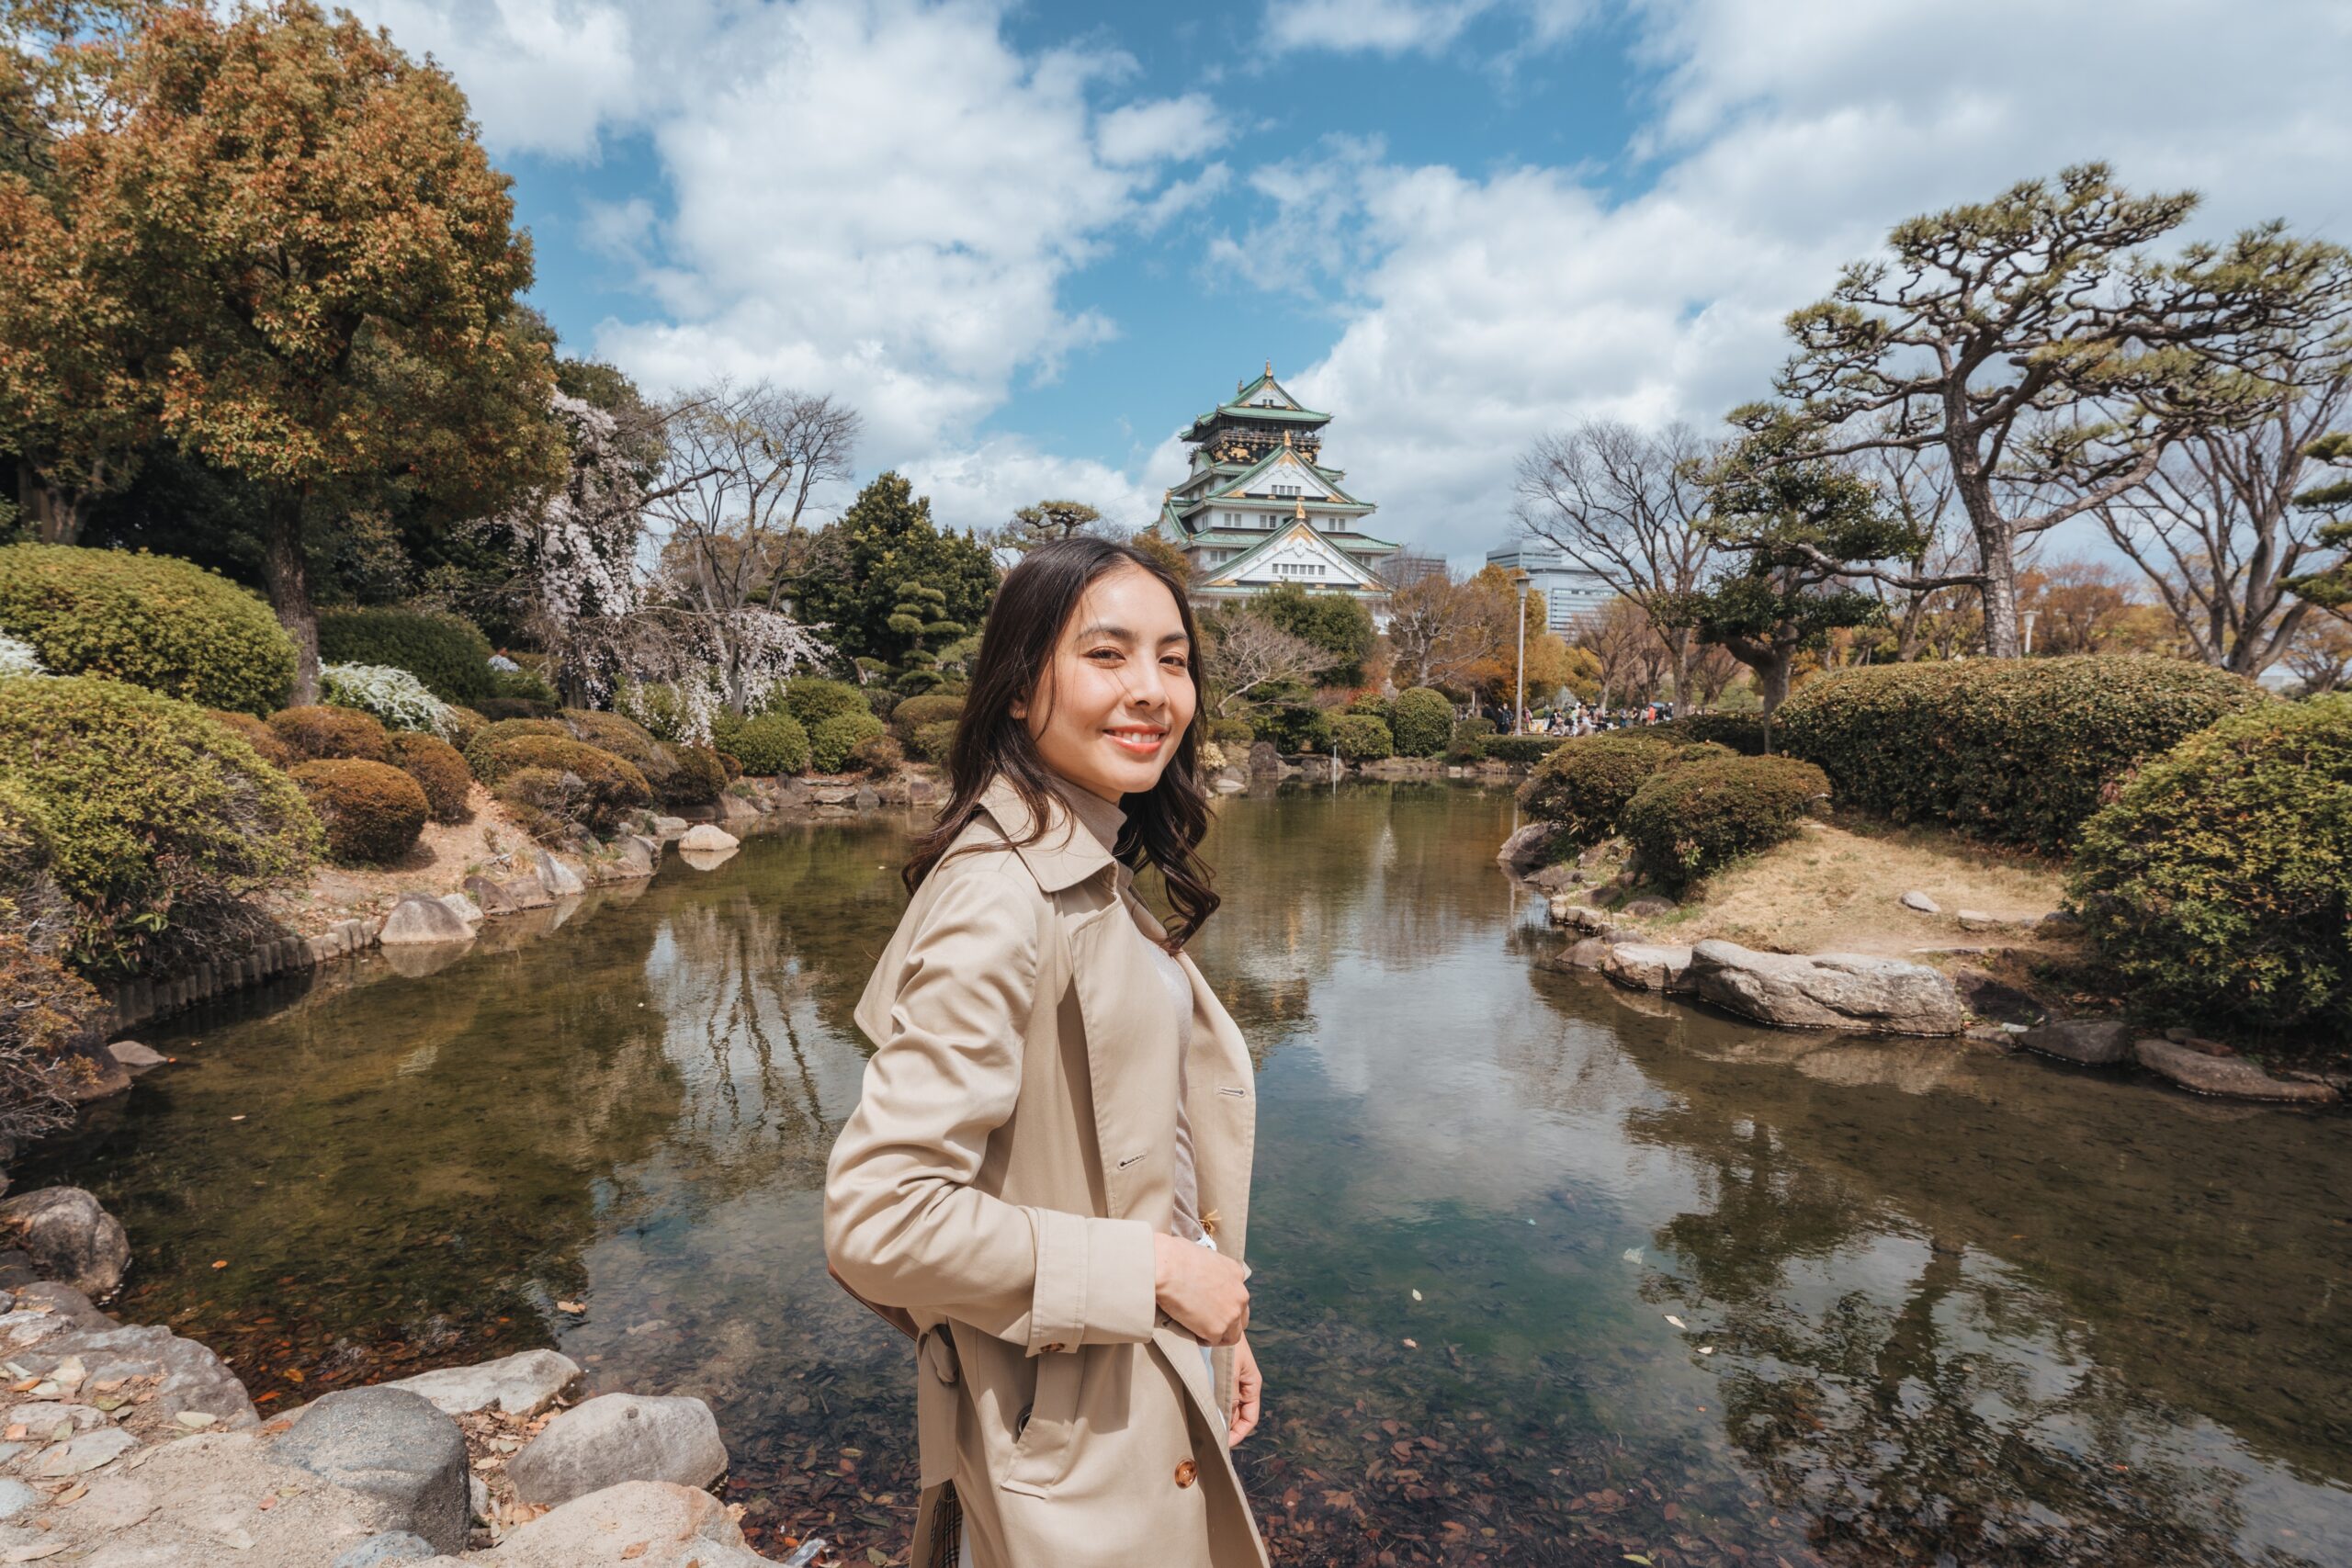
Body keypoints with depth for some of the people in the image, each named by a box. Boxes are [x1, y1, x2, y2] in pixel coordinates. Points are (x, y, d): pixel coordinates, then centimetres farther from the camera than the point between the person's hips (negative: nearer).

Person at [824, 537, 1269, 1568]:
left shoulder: (1093, 875, 2)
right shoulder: (999, 896, -27)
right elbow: (878, 1219, -30)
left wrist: (1216, 1319, 12)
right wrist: (1152, 1270, -23)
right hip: (1070, 1442, -8)